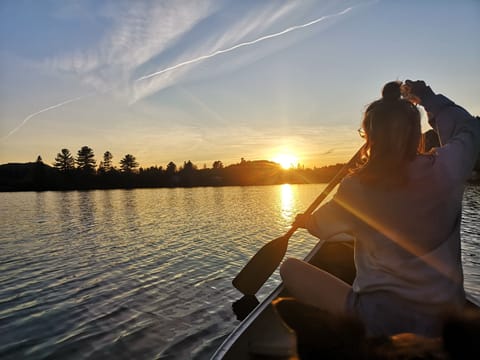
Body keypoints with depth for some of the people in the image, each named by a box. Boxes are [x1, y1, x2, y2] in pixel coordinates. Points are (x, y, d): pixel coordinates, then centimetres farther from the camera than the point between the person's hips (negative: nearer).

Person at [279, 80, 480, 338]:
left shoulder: (355, 187, -15)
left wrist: (304, 220, 27)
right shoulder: (445, 169, -11)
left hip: (381, 319, -5)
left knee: (290, 268, 1)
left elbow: (322, 227, 5)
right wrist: (427, 97, 20)